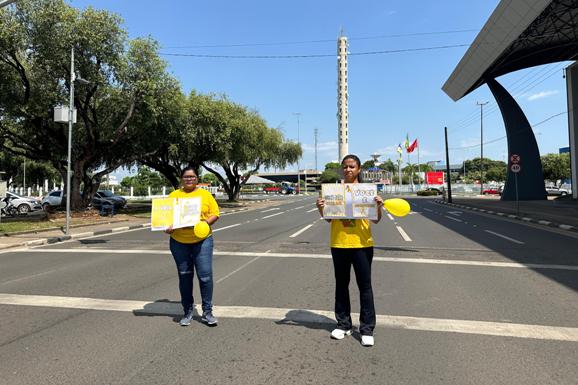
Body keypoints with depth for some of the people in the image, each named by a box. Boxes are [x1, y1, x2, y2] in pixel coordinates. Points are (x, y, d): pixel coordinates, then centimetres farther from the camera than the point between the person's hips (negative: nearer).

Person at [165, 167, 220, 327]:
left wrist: (206, 222, -17)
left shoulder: (205, 194, 5)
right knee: (184, 276, 10)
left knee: (205, 275, -5)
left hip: (202, 240, -1)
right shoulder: (174, 195, 8)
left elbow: (215, 214, 2)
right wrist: (167, 227, -13)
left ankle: (207, 312, 9)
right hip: (179, 242, 2)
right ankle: (187, 312, 25)